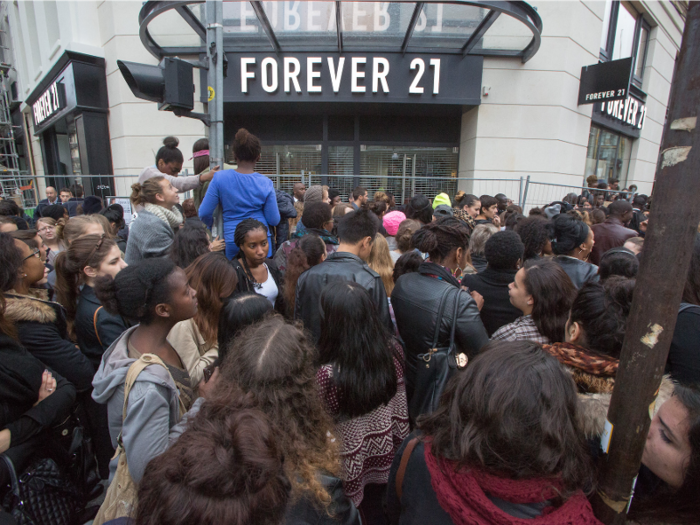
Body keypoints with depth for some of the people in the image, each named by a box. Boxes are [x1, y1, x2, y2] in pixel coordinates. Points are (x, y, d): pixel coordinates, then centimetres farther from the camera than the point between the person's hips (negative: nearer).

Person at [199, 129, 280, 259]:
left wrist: (214, 226, 17)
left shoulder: (220, 178, -6)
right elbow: (274, 221, -3)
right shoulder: (265, 183, -6)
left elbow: (204, 214, -5)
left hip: (232, 241, 0)